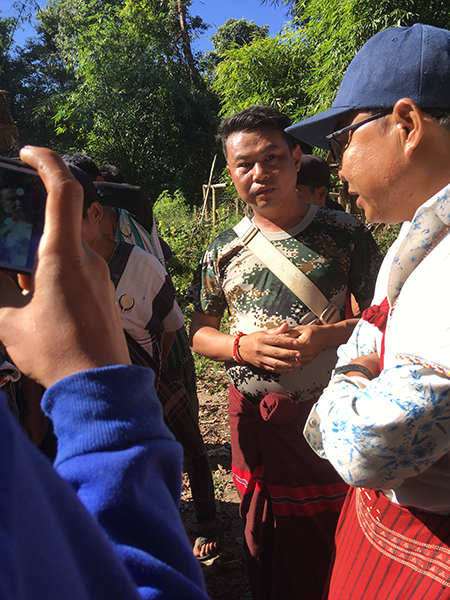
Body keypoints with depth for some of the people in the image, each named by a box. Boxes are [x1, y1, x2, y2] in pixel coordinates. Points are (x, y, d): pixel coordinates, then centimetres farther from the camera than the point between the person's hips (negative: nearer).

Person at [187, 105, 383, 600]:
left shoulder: (343, 233, -6)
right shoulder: (223, 250, 1)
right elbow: (199, 332, 5)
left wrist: (328, 335, -21)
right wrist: (243, 346, -15)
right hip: (252, 416, 3)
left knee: (334, 539, 13)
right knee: (265, 545, 20)